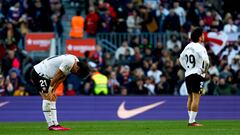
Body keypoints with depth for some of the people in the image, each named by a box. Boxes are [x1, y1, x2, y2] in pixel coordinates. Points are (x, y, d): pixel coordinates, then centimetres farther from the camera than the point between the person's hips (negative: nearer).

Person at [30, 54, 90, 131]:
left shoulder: (75, 62, 5)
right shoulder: (69, 62, -26)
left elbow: (62, 78, 7)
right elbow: (56, 76, -23)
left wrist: (53, 91, 4)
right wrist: (50, 90, -16)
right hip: (39, 73, -10)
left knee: (53, 98, 7)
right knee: (48, 98, -14)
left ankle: (55, 124, 5)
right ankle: (51, 125, -14)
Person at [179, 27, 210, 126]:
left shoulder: (188, 46, 10)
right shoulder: (200, 48, -13)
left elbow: (181, 58, 23)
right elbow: (206, 61, -24)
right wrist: (204, 70, -8)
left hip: (188, 74, 8)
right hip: (197, 75, -8)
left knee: (190, 97, 15)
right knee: (196, 98, -8)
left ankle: (190, 120, 18)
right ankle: (192, 121, -12)